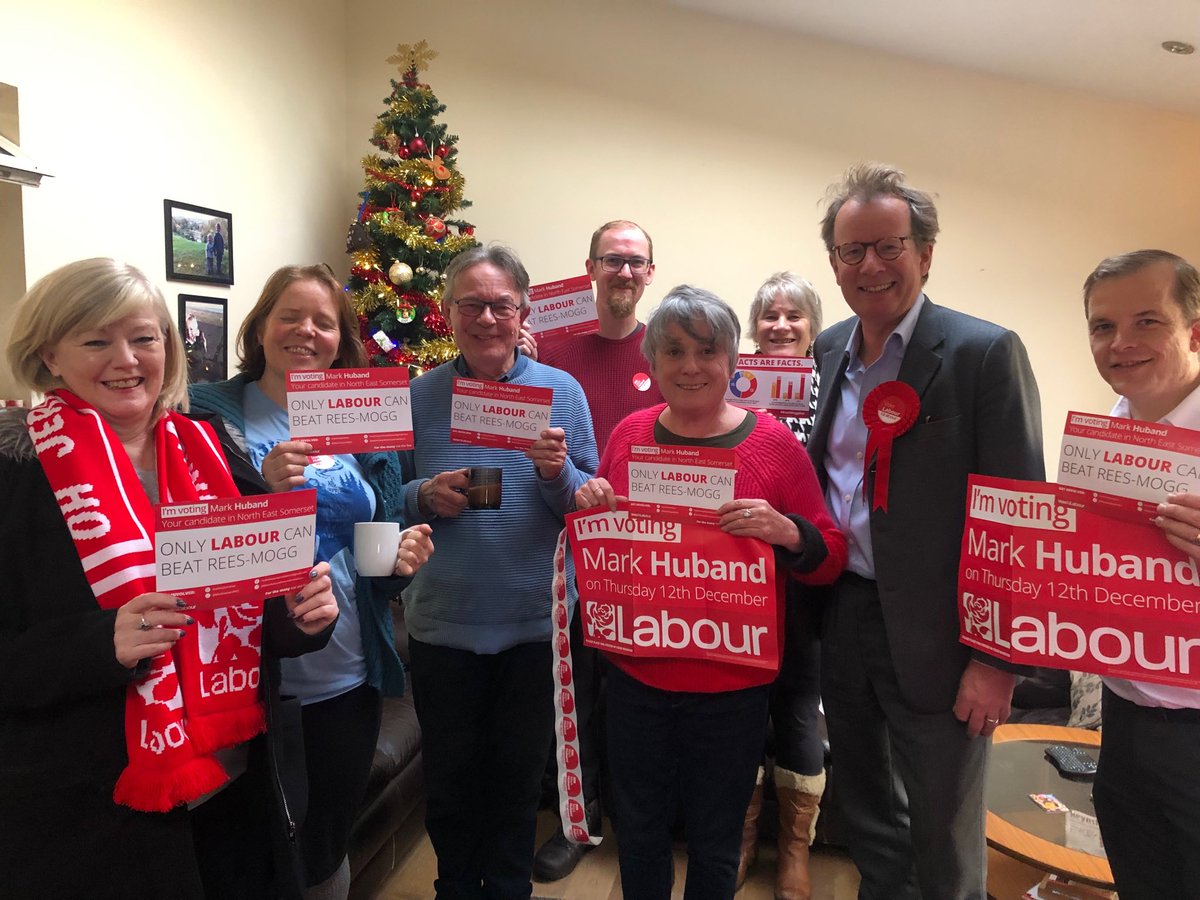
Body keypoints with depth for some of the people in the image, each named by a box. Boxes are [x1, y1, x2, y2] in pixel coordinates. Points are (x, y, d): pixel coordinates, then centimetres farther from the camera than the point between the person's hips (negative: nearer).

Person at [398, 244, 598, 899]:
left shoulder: (562, 392, -2)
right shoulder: (416, 396, -1)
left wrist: (557, 473, -22)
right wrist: (425, 498, -16)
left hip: (533, 620, 0)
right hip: (443, 620, 1)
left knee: (519, 773, 18)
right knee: (449, 777, 17)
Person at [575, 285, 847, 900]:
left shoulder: (773, 441, -9)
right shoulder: (630, 434, 0)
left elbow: (830, 559, -5)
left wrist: (786, 532, -25)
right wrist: (588, 502, -10)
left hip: (732, 684, -2)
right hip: (635, 673, 3)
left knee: (714, 848, 18)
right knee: (638, 837, 20)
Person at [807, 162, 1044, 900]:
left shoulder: (986, 353, -13)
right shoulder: (828, 350, 5)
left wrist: (998, 660, -15)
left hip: (934, 636, -5)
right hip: (842, 615, 6)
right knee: (864, 810, 24)